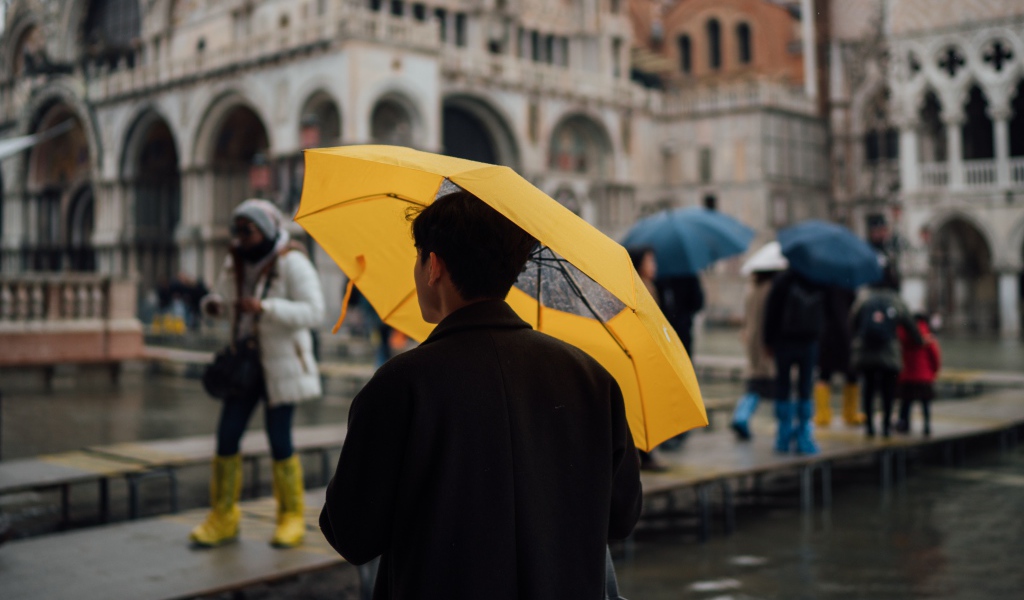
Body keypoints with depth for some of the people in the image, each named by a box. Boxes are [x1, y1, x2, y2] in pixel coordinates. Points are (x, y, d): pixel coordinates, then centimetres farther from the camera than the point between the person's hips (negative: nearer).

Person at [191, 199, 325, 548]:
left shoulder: (292, 263, -13)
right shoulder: (236, 263, 6)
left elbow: (314, 312, -21)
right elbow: (225, 301, 18)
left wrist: (265, 307, -29)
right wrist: (213, 304, -6)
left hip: (281, 362, -6)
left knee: (279, 441, -3)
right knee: (227, 436, 2)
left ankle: (292, 518, 14)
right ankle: (223, 519, 15)